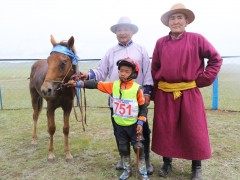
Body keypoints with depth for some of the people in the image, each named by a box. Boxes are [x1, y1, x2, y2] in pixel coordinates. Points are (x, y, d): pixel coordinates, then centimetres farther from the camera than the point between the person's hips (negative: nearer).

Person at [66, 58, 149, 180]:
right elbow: (96, 84, -9)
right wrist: (78, 84, -14)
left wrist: (140, 122, -13)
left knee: (138, 148, 7)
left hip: (133, 125, -3)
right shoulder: (114, 85, -8)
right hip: (119, 125, 4)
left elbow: (143, 107, -7)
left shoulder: (137, 89, -16)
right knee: (123, 148, 17)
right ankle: (127, 170, 37)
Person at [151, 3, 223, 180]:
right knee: (165, 131, 9)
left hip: (190, 94, -2)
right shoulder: (160, 43, 7)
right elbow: (154, 69, 11)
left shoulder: (197, 39, 0)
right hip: (165, 95, 2)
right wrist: (155, 92, 7)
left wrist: (203, 80, -3)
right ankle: (167, 163, 29)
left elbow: (216, 59, 4)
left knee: (194, 132, 5)